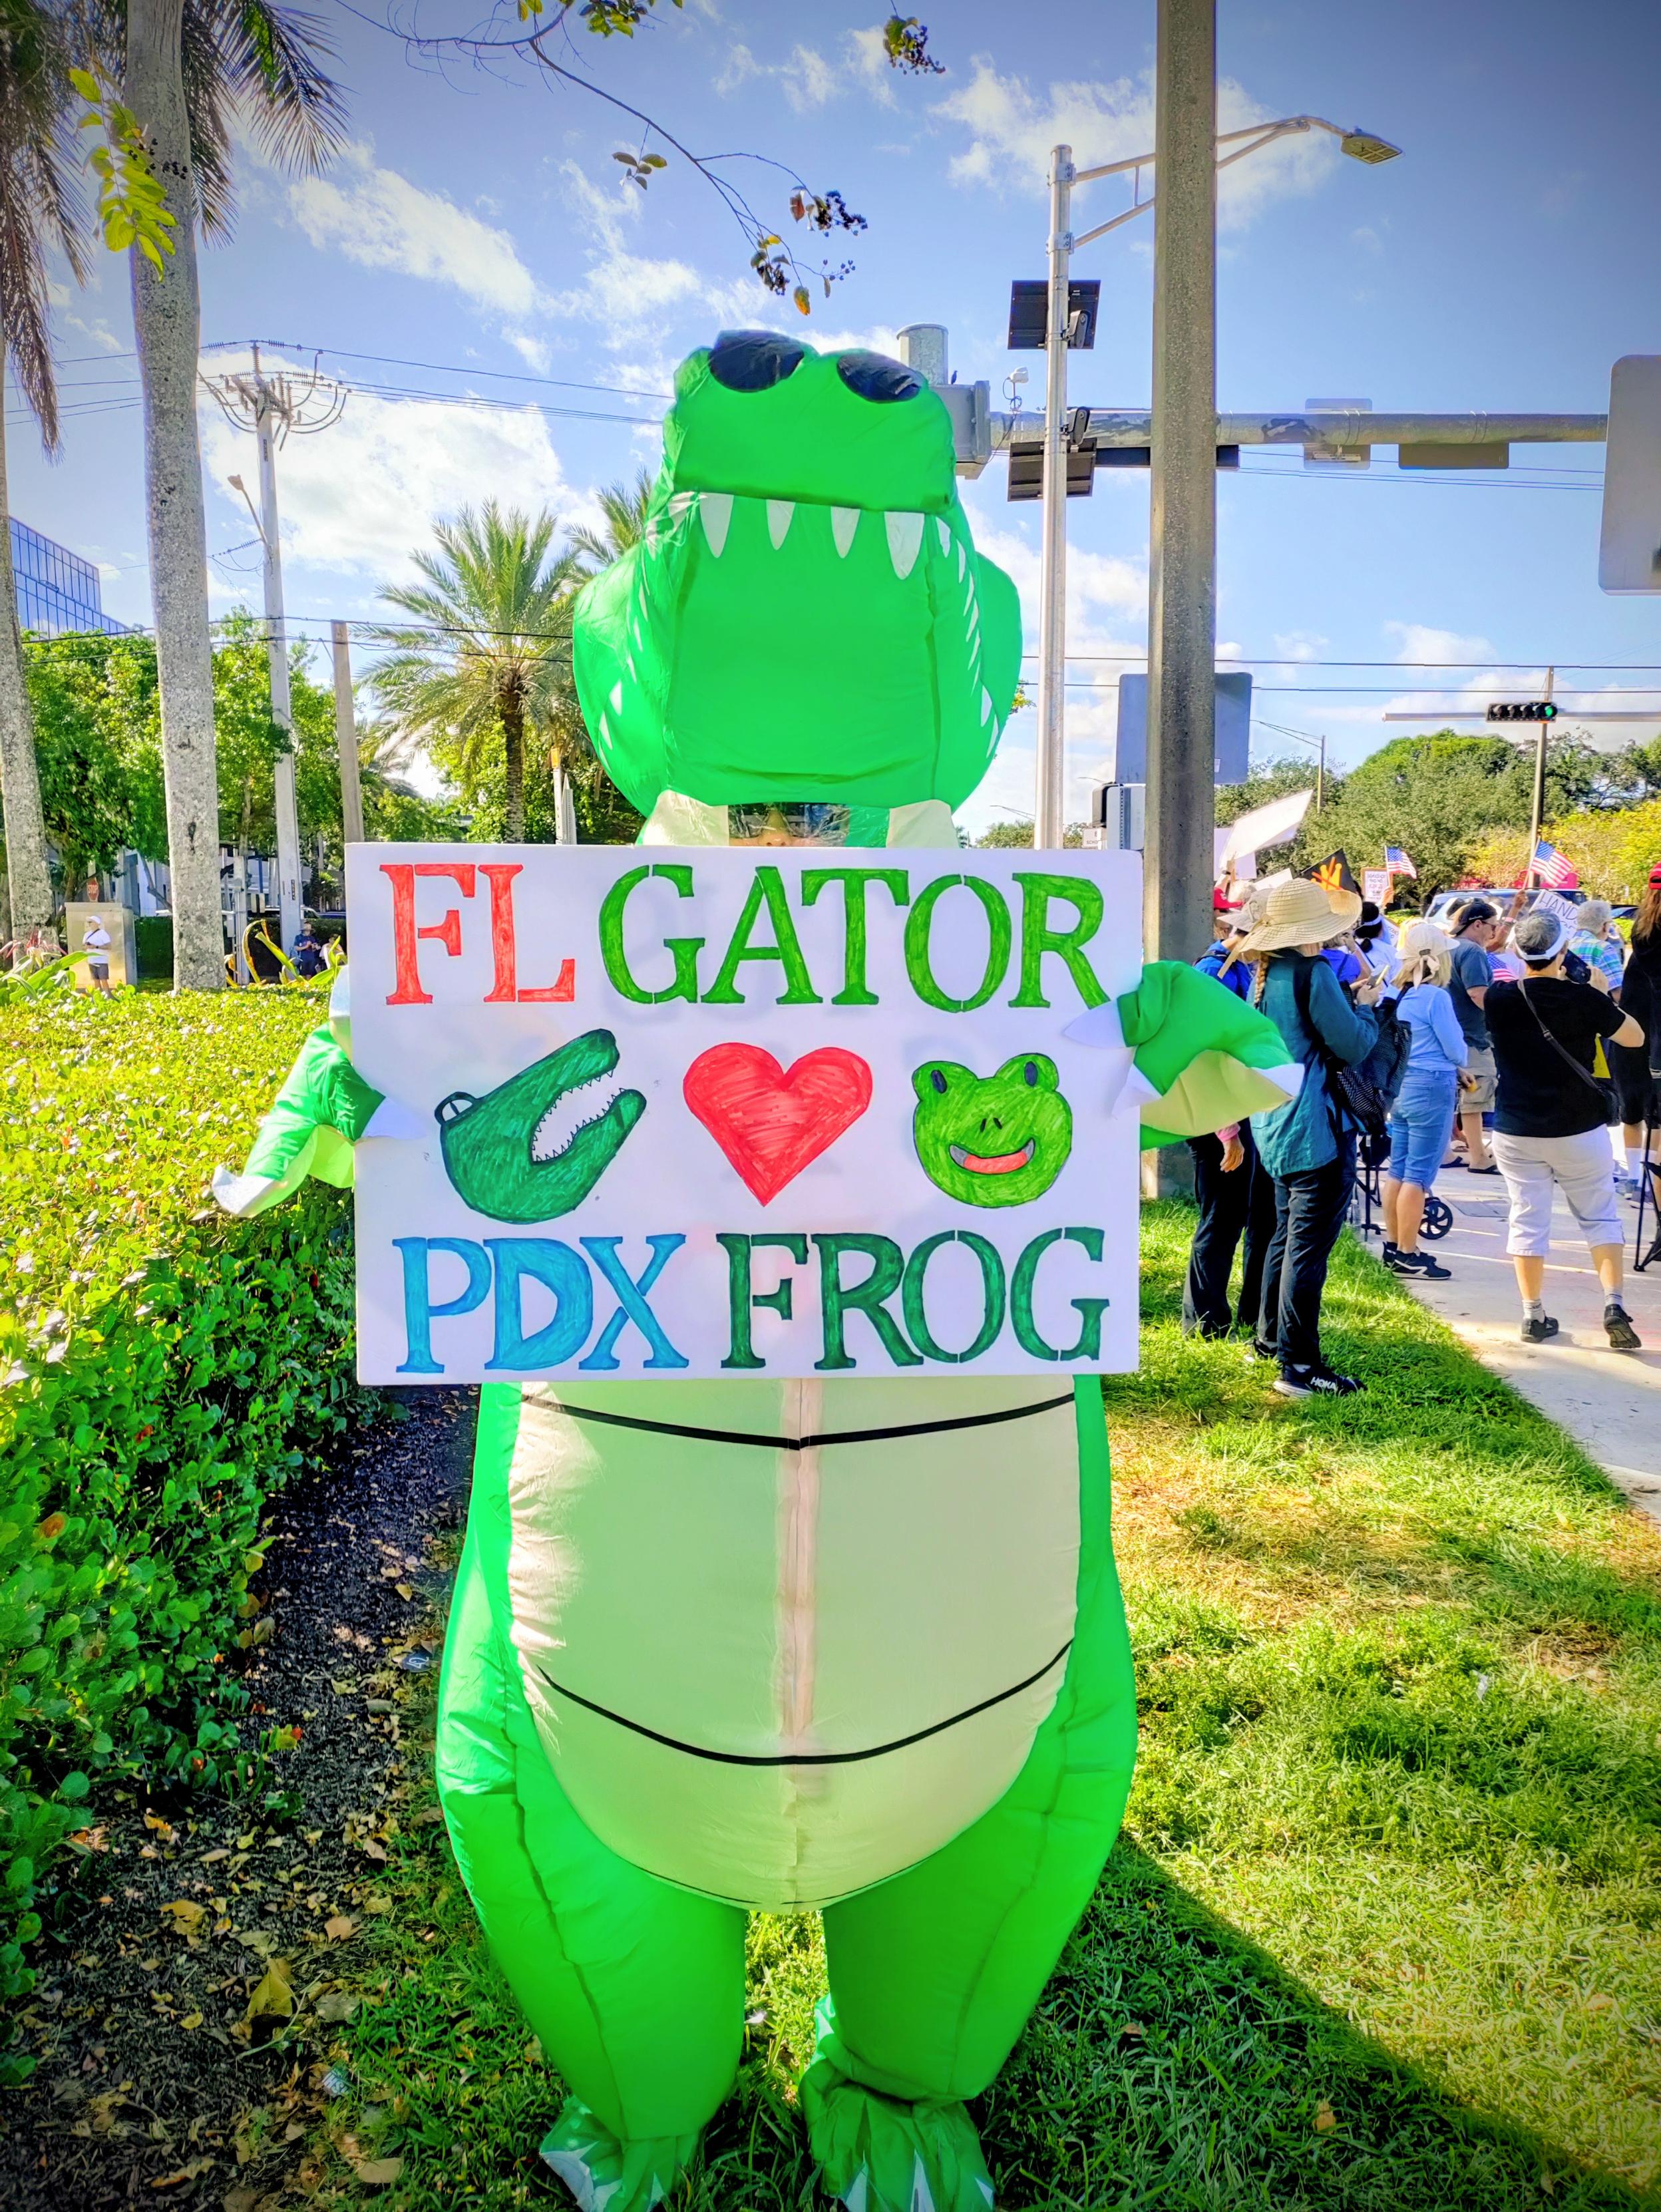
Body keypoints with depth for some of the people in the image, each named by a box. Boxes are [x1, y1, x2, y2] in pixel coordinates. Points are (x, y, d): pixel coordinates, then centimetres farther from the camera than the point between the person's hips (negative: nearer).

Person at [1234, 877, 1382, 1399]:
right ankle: (1298, 1365, -4)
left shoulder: (1266, 976, 10)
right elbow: (1354, 1046, -13)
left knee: (1287, 1232, 21)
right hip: (1316, 1130, -9)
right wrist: (1366, 1005, 3)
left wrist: (1347, 1000, 12)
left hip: (1274, 1125, 9)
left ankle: (1271, 1337, 32)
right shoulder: (1312, 973, -17)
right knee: (1309, 1243, -6)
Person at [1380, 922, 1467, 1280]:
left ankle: (1394, 1246, 22)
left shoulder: (1400, 995, 7)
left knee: (1398, 1170, 14)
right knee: (1418, 1176, -3)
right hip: (1432, 1089, -8)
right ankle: (1406, 1256, 1)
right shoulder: (1436, 996, -16)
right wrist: (1462, 1062, 12)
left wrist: (1453, 1068, 15)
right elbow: (1456, 1050, -12)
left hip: (1400, 1086, 8)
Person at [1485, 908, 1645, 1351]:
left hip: (1516, 1132, 1)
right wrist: (1604, 994, 9)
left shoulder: (1499, 1000, -6)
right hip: (1579, 1131, -1)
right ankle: (1613, 1305, 3)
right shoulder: (1583, 999, -12)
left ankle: (1534, 1316, 11)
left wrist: (1551, 981, 15)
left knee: (1528, 1220, 8)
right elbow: (1635, 1037, 1)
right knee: (1599, 1218, 13)